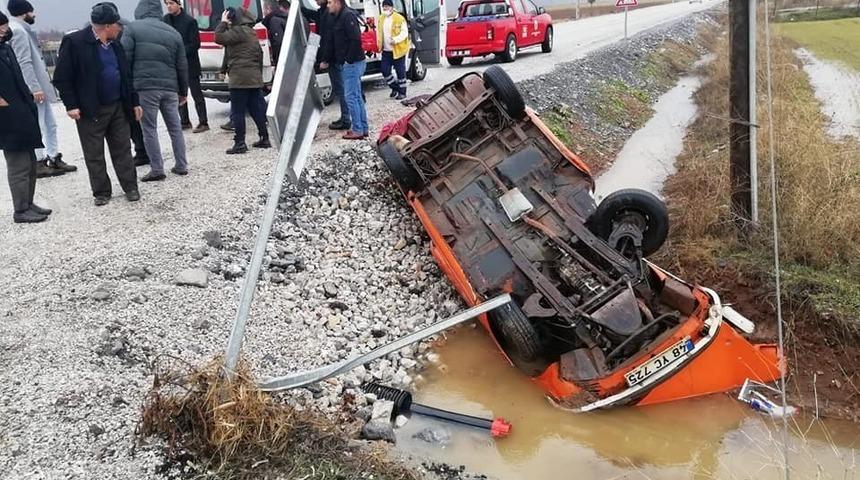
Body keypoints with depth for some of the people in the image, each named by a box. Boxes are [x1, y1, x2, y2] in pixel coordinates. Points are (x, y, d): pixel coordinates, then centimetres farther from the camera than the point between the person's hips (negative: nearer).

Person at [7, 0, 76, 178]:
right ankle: (37, 164, 6)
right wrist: (35, 88, -22)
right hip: (34, 89, -10)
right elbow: (24, 63, -20)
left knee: (50, 125, 14)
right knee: (37, 128, -2)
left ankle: (54, 159, 21)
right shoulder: (17, 31, -14)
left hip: (40, 86, 10)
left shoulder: (23, 30, 16)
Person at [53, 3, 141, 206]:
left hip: (118, 107, 5)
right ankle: (101, 192, 15)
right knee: (94, 155, 4)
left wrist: (134, 102, 13)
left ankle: (130, 187, 16)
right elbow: (61, 78, -10)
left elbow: (126, 76, 16)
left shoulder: (115, 45, 9)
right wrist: (71, 105, -14)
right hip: (90, 111, -5)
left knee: (123, 150, 8)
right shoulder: (74, 42, -10)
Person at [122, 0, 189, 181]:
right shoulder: (173, 32, 13)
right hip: (170, 88, 4)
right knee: (175, 128, 12)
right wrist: (183, 91, 21)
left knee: (149, 130, 2)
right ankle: (181, 166, 16)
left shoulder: (133, 28, 1)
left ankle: (157, 170, 1)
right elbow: (182, 66, 14)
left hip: (145, 87, -4)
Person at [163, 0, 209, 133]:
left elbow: (195, 44, -11)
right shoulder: (165, 20, 7)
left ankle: (203, 122, 3)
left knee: (196, 93, -1)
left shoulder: (190, 21, -9)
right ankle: (184, 121, 20)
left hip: (189, 63, -6)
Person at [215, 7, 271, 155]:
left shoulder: (239, 31, -10)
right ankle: (265, 138, 15)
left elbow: (219, 38, -15)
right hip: (255, 78, 9)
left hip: (240, 78, -9)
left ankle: (240, 143, -4)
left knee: (237, 112, -4)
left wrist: (223, 22, -2)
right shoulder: (251, 32, 20)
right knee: (256, 109, 12)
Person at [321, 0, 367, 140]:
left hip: (353, 63, -10)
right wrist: (327, 60, 20)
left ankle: (357, 130, -2)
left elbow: (355, 39, -22)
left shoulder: (348, 15, -13)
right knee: (357, 96, 12)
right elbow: (334, 43, 22)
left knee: (351, 97, -7)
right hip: (348, 64, 10)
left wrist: (349, 59, -20)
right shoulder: (338, 18, 17)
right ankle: (364, 128, 18)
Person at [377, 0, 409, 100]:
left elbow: (404, 32, -13)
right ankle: (395, 87, 23)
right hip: (386, 51, 6)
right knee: (385, 71, 3)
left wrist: (395, 40, -26)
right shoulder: (381, 19, 9)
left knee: (400, 72, 3)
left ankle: (402, 92, 15)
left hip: (398, 50, -5)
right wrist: (380, 45, 7)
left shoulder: (400, 19, -10)